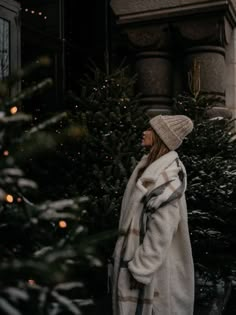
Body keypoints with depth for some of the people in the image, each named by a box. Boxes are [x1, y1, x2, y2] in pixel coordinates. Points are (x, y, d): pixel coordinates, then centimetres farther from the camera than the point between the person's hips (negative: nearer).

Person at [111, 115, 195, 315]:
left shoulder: (165, 179, -24)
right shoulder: (152, 165, 5)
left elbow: (161, 232, -24)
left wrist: (142, 269, -20)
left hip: (152, 261, -9)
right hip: (138, 249, 9)